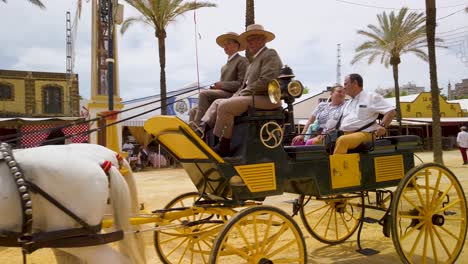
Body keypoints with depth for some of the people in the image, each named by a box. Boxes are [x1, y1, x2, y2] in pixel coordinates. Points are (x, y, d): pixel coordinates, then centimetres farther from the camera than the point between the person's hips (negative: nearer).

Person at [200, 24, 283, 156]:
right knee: (217, 102, 4)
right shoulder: (256, 59, 26)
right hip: (253, 97, 10)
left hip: (265, 98, -10)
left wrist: (243, 93, -13)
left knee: (225, 106, -24)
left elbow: (266, 81, -17)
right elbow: (246, 84, 24)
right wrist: (238, 94, 4)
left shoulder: (270, 54, -3)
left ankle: (224, 146, -17)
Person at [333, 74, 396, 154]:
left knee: (342, 140, -35)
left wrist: (382, 126, -12)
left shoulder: (371, 97, 8)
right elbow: (341, 122, 27)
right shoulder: (347, 104, 29)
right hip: (344, 134, 6)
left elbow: (391, 111, 1)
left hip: (363, 134, -6)